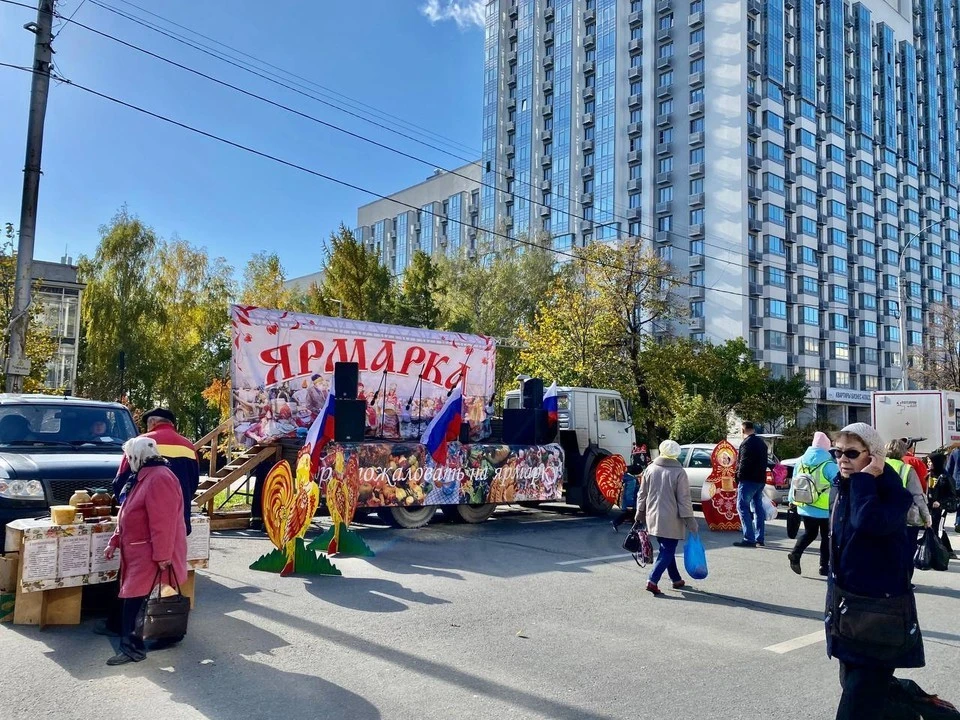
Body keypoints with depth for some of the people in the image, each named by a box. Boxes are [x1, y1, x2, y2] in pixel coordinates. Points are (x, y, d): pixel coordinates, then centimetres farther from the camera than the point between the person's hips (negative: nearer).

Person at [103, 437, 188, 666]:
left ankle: (133, 647, -2)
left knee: (135, 599, -9)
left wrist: (162, 556, -27)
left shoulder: (159, 478, -22)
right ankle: (126, 635, 30)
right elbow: (129, 516, 21)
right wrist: (114, 542, 18)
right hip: (137, 552, 10)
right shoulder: (142, 477, 14)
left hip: (150, 555, -10)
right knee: (130, 597, 17)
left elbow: (163, 523, -26)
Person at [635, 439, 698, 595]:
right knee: (667, 551, 0)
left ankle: (676, 579, 28)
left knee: (666, 549, 18)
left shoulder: (650, 469, 2)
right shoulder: (679, 472, -10)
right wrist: (690, 520, -5)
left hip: (653, 517, 5)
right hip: (671, 519, -5)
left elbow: (642, 494, 8)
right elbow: (684, 499, -11)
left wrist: (640, 513, 19)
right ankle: (653, 580, -12)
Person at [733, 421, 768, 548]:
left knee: (742, 506, -7)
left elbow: (743, 463, -19)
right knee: (758, 508, 13)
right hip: (760, 479, 9)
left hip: (749, 480, -9)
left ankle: (749, 538, -13)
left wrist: (739, 477, -10)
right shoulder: (761, 442, 16)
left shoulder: (747, 443, -13)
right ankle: (759, 538, 16)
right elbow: (763, 462, 19)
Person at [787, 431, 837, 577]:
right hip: (824, 509, -5)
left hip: (804, 507, 5)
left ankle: (795, 553, -2)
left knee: (809, 532, 20)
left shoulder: (801, 461, 3)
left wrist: (793, 500, 18)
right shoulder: (828, 465, -14)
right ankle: (824, 566, 15)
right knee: (826, 537, 13)